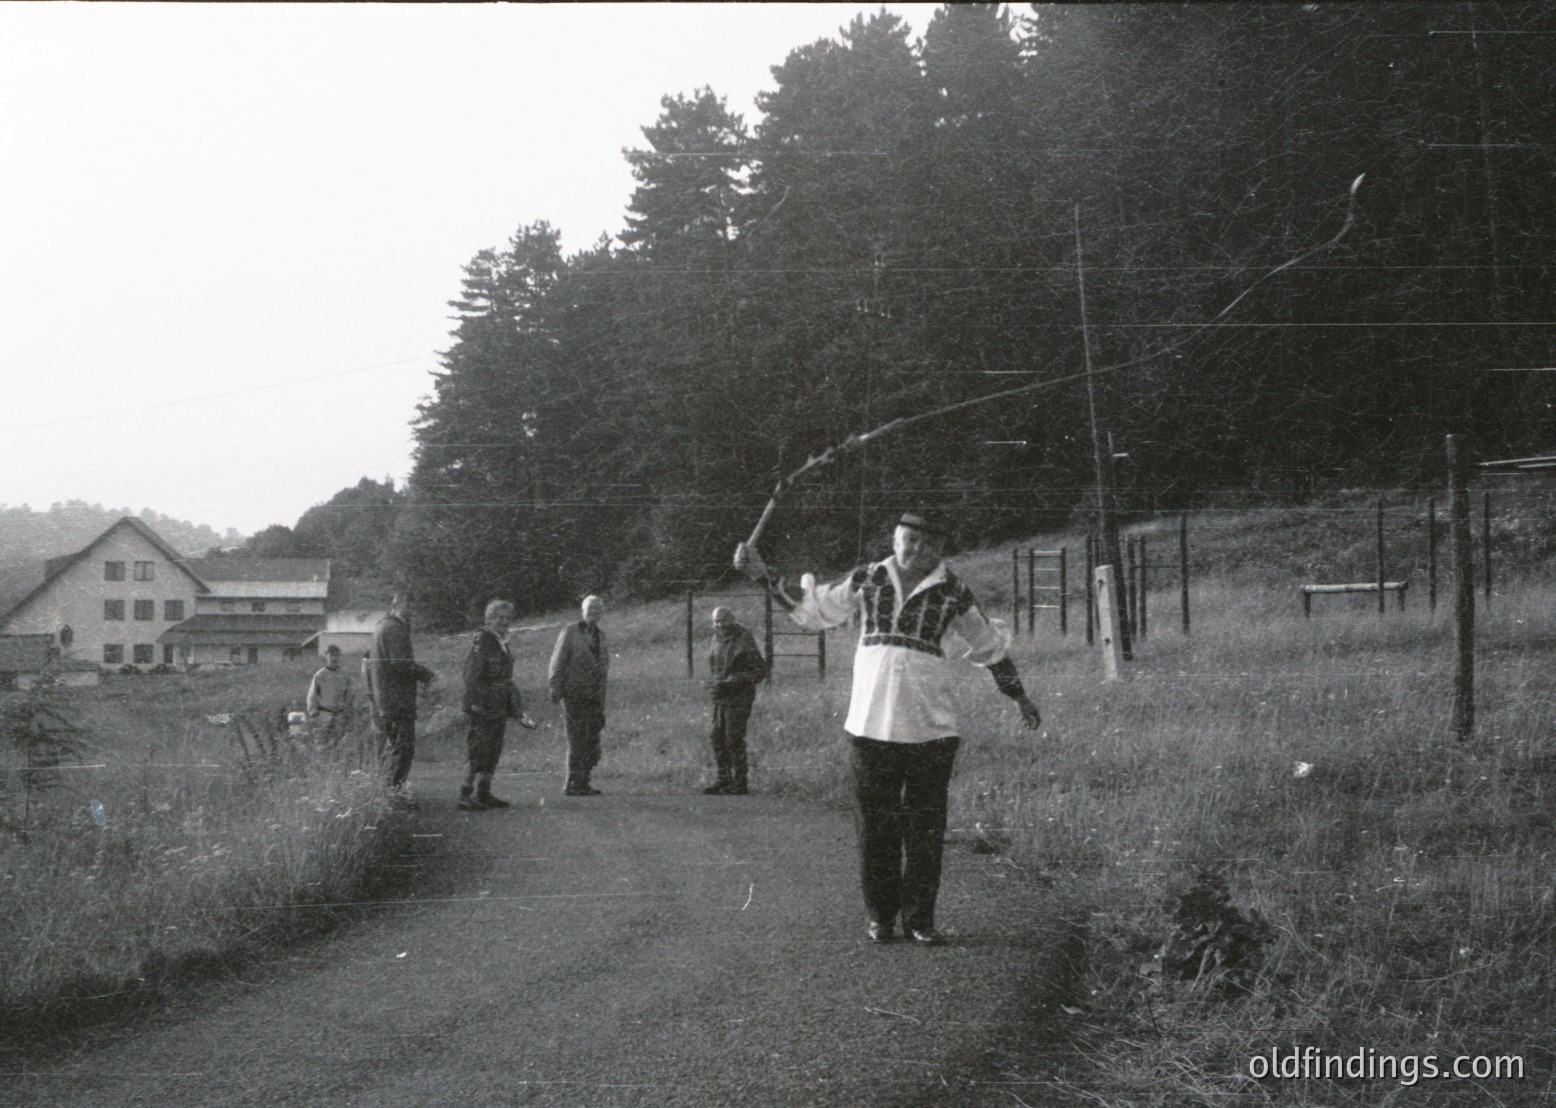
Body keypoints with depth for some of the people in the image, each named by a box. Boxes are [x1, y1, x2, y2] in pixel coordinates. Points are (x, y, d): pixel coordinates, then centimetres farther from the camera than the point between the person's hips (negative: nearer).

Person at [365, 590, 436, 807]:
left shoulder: (382, 626, 19)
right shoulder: (394, 629, -13)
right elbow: (401, 663, -21)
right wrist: (427, 675, -10)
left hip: (383, 697, 11)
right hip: (397, 697, -11)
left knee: (392, 744, 16)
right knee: (403, 744, -10)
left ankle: (386, 789, 21)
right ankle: (394, 789, -11)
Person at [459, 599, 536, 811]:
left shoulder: (502, 643, 17)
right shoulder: (481, 641, -10)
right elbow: (472, 674, -16)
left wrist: (516, 709, 23)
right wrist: (475, 702, -22)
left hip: (499, 709, 9)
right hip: (483, 708, -9)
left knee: (493, 753, 10)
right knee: (479, 753, -10)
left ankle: (484, 794, 16)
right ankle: (466, 796, -8)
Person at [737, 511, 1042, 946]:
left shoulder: (953, 592, 5)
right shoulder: (866, 580, 7)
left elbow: (989, 646, 18)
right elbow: (811, 609, 18)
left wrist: (1020, 698, 24)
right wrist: (763, 575, 14)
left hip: (930, 727, -1)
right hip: (870, 725, 1)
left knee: (926, 827, 0)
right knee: (874, 824, 3)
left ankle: (920, 918, 10)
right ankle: (880, 917, 14)